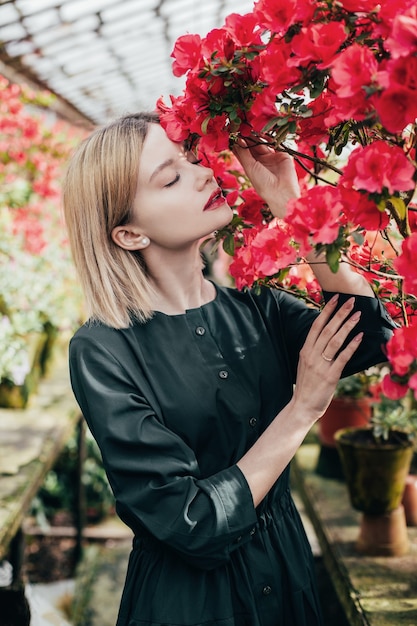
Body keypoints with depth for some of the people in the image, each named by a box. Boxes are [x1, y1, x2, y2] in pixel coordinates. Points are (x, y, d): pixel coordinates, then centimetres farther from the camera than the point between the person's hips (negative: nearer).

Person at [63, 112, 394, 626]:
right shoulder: (103, 351, -19)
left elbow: (371, 337, -18)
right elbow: (193, 526, -22)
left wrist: (289, 204, -19)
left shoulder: (255, 308, -5)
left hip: (288, 580, 5)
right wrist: (302, 407, -19)